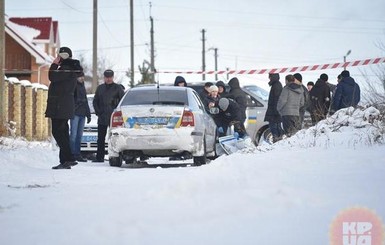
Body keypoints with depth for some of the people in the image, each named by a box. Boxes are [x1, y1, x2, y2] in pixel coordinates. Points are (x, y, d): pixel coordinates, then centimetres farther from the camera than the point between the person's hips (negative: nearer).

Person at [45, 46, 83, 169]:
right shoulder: (70, 68, 19)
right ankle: (65, 160, 13)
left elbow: (52, 77, -21)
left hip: (60, 107, -11)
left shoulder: (67, 69, -14)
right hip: (65, 107, 11)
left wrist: (54, 64, -10)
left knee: (58, 132, -12)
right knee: (62, 132, 12)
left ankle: (69, 159, -16)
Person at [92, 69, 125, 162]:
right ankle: (99, 157, 7)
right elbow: (95, 101, 20)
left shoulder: (118, 88, 2)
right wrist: (98, 112, 6)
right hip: (102, 118, 4)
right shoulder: (100, 88, 15)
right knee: (101, 138, 3)